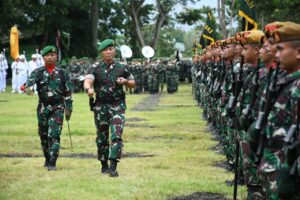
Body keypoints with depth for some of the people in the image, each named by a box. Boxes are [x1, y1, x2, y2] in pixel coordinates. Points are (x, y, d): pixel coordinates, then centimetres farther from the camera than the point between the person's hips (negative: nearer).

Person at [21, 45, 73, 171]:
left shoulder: (63, 73, 3)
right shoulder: (38, 72, 3)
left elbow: (68, 92, 7)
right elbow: (31, 80, -18)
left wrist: (68, 109, 6)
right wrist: (27, 87, -41)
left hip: (57, 108, -2)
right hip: (43, 107, 2)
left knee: (54, 135, -12)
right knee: (43, 135, 11)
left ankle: (52, 163, -11)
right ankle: (47, 159, 30)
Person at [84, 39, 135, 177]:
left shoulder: (121, 68, 6)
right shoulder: (95, 68, 0)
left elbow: (133, 83, 18)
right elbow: (87, 80, -18)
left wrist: (125, 82, -5)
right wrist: (89, 88, -41)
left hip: (117, 106, 0)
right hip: (100, 106, 0)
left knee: (116, 136, -13)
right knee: (102, 138, 9)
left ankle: (113, 167, -17)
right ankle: (104, 166, 24)